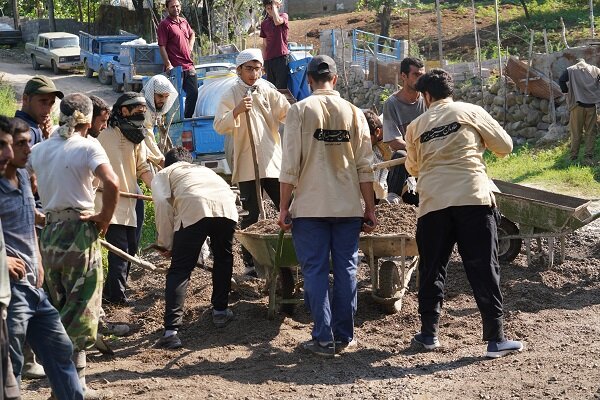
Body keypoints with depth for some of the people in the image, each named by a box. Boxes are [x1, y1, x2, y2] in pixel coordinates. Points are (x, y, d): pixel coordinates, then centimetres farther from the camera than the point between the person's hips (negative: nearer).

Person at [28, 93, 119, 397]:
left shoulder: (40, 149, 9)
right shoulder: (87, 147, -9)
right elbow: (112, 184, -23)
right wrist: (105, 217, -9)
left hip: (49, 233, 6)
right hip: (79, 233, -6)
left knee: (60, 312, 15)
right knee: (81, 312, 0)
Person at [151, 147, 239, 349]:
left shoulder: (163, 175, 29)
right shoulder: (205, 169, 43)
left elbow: (163, 203, 8)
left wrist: (166, 243, 14)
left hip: (193, 207, -4)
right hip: (226, 206, 4)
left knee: (179, 270, -1)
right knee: (223, 257, 28)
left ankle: (171, 330, -11)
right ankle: (220, 311, 35)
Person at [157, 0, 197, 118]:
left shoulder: (184, 21, 15)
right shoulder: (164, 24, -6)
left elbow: (192, 34, 36)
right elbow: (162, 47, -11)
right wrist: (168, 65, -18)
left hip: (189, 66, 7)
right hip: (175, 67, -7)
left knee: (193, 93, 8)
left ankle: (188, 118, 21)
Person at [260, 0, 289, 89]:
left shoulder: (283, 16, 2)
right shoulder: (264, 23, 14)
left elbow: (277, 21, -22)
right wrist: (264, 61, 12)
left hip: (281, 57, -5)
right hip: (268, 59, 5)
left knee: (281, 88, -11)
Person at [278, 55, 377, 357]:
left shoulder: (300, 111, -4)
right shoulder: (353, 112, 5)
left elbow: (290, 164, -7)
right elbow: (365, 167, 3)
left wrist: (284, 206, 0)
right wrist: (370, 208, 9)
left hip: (309, 207, -2)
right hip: (348, 206, 3)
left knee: (315, 270, 3)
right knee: (345, 269, 9)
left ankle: (323, 338, 2)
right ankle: (344, 336, 14)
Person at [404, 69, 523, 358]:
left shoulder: (416, 126, 13)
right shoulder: (471, 112, 6)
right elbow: (505, 146, 8)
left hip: (432, 204, 2)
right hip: (473, 198, -2)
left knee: (431, 269, 15)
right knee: (484, 269, 0)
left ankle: (429, 332, 19)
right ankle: (495, 339, 0)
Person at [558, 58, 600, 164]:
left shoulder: (570, 70, 7)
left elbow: (561, 81, -8)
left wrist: (567, 92, 6)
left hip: (577, 104, -1)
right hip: (591, 105, 1)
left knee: (576, 132, 4)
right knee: (591, 132, 5)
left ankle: (574, 157, 4)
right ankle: (588, 156, -3)